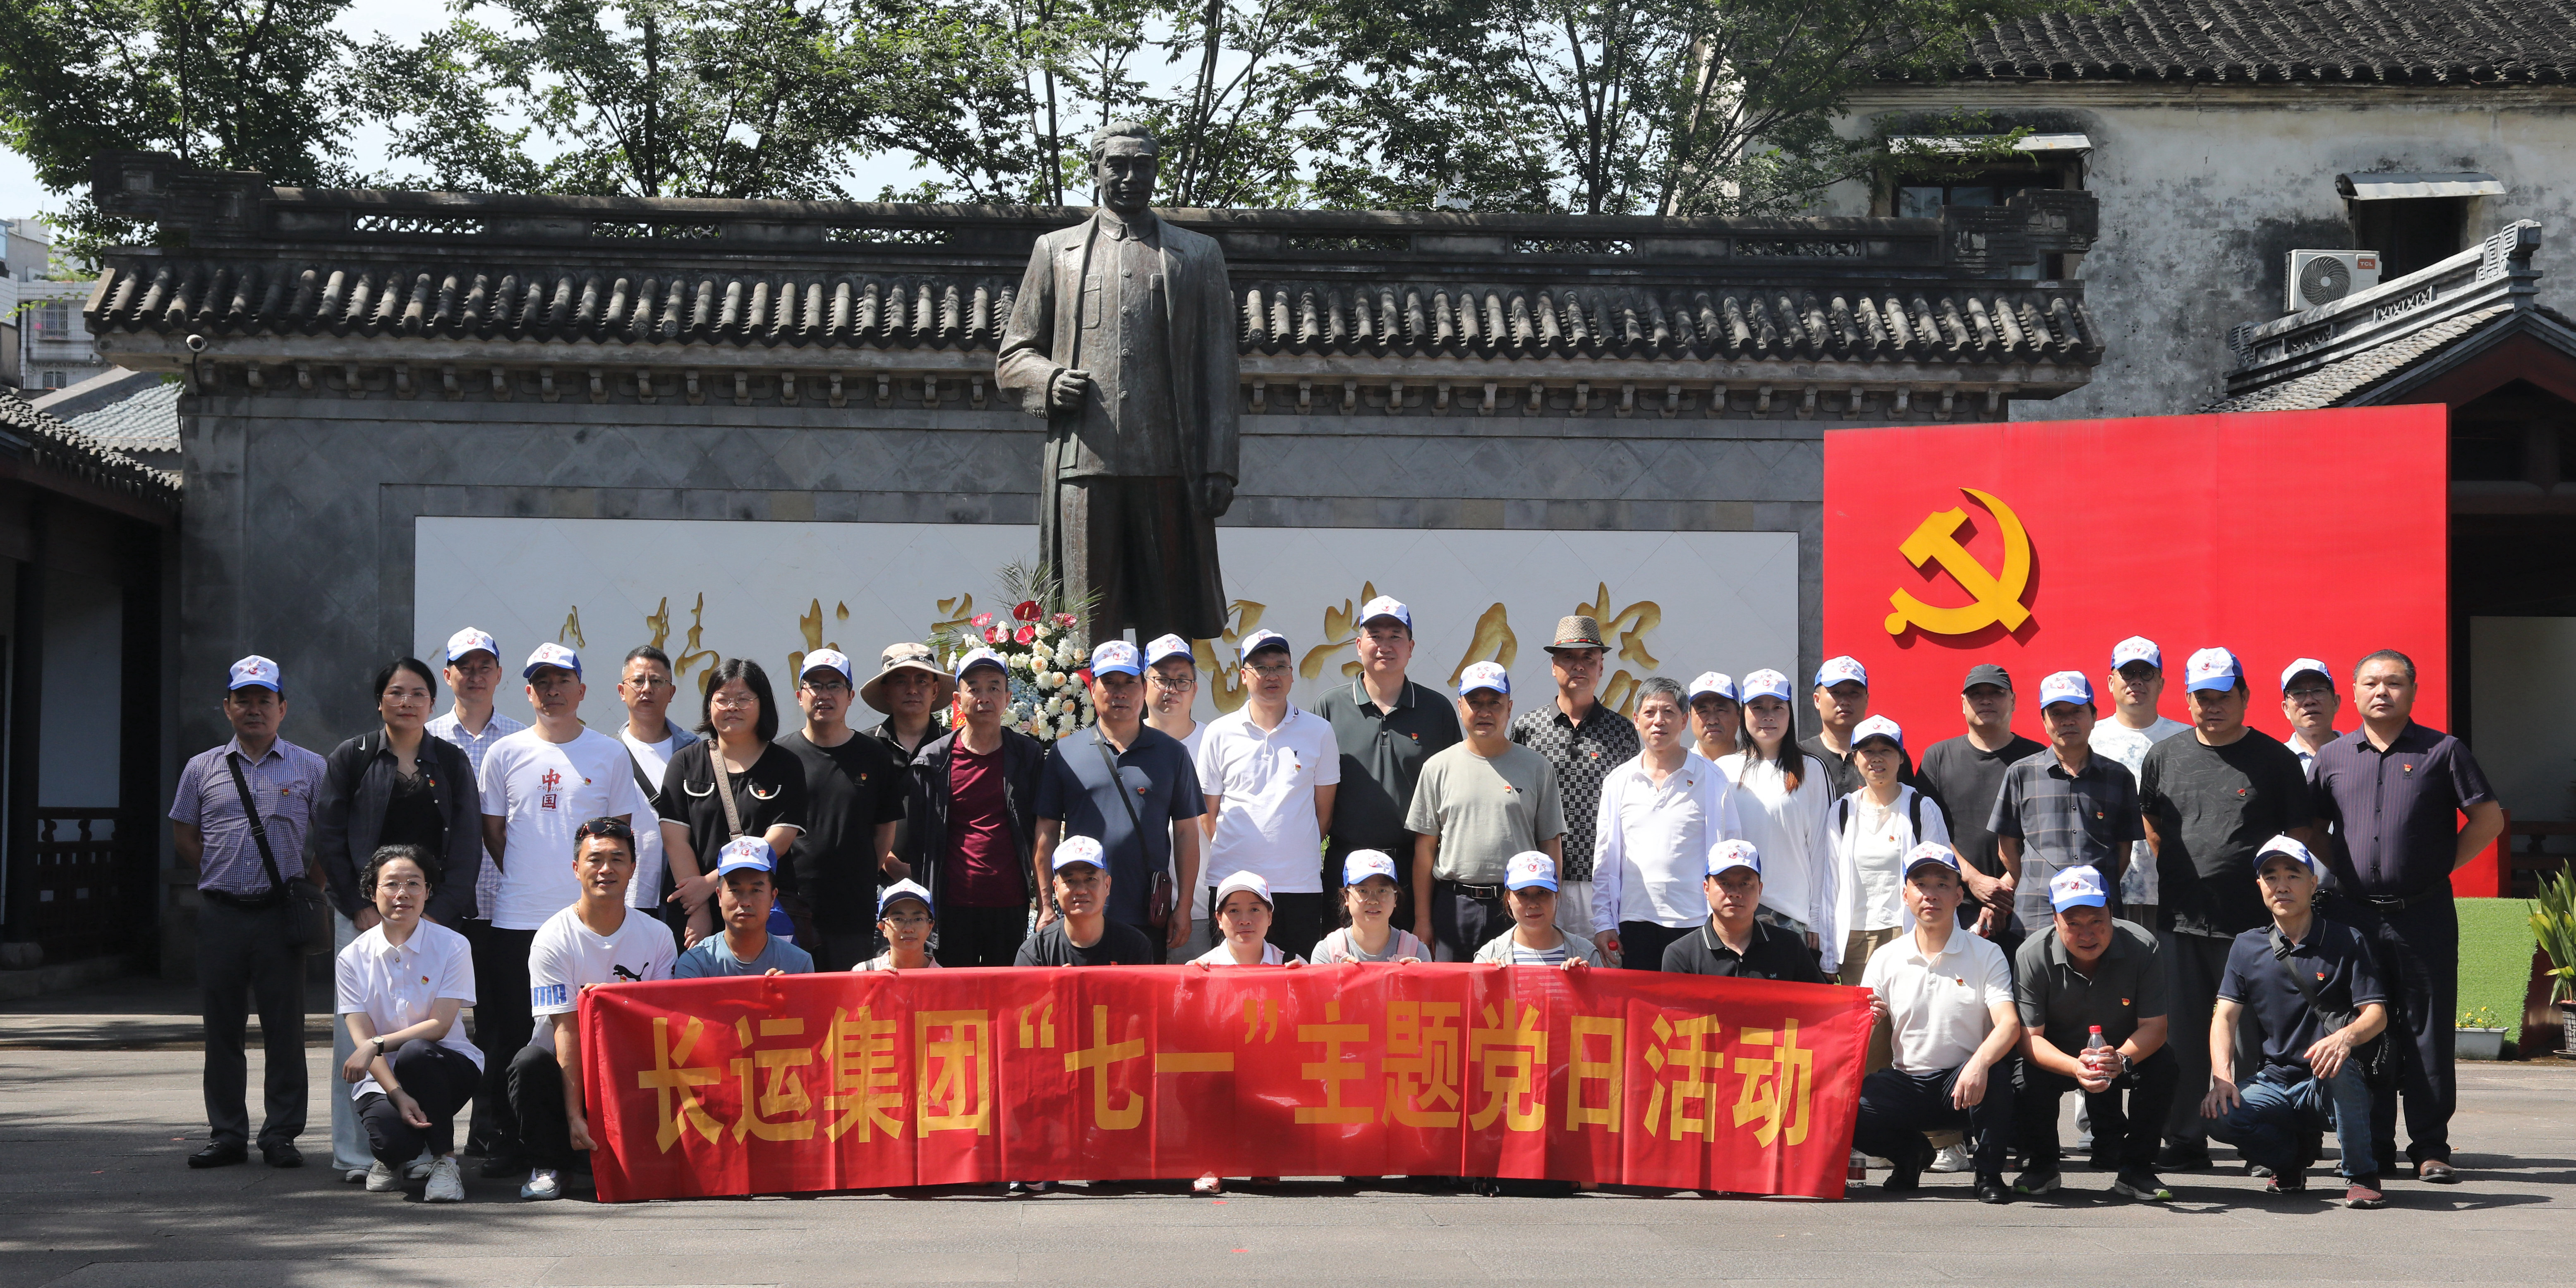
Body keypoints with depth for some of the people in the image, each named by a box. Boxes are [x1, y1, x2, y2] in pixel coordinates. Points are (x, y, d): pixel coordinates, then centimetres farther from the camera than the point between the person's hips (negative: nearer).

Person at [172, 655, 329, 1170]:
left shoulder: (310, 769, 5)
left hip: (281, 913, -2)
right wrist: (223, 876, 8)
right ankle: (227, 1135, 11)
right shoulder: (203, 769, 10)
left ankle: (281, 1135, 5)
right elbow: (183, 836, 16)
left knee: (284, 1027, -1)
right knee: (222, 1027, 4)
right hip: (220, 914, 2)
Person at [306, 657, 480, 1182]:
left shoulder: (453, 763, 11)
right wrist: (360, 909, -6)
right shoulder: (351, 758, 6)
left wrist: (438, 912, -5)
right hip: (363, 915, -1)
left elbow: (468, 844, 7)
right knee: (360, 1029, -4)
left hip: (434, 918, 1)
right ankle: (356, 1153, 1)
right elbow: (327, 837, 2)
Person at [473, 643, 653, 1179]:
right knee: (511, 1038, 2)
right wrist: (525, 881, 8)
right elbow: (492, 832, 13)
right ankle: (508, 1144, 10)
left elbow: (622, 834, 10)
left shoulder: (610, 755, 6)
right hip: (516, 918, 1)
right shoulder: (505, 755, 7)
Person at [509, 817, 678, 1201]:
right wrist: (574, 1116, -23)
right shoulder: (553, 939, -8)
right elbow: (567, 1030, -16)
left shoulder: (657, 936, 2)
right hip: (568, 1068, -2)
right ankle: (547, 1167, -10)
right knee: (531, 1065, -34)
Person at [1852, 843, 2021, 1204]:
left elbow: (2009, 1025, -15)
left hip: (1962, 1082, -2)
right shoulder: (1885, 959, 7)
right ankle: (1910, 1154, 8)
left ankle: (1990, 1174, -12)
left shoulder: (1986, 955, 0)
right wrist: (1870, 1021, -19)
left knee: (1995, 1075, -37)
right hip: (1905, 1083, 2)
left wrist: (1980, 1063, -37)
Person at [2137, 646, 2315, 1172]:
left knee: (2253, 1035, -3)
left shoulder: (2274, 759, 4)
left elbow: (2296, 838, 6)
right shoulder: (2164, 757, 12)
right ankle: (2185, 1140, 12)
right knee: (2182, 1034, 4)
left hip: (2252, 921, -3)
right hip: (2182, 920, 3)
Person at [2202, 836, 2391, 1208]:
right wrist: (2222, 1077, -17)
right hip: (2274, 1084, 3)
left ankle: (2361, 1175, -16)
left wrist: (2346, 1037, -32)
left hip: (2329, 1086, -3)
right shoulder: (2246, 947, 10)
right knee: (2219, 1116, -28)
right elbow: (2225, 1015, 2)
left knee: (2339, 1064, -39)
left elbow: (2377, 1013, -7)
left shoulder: (2345, 941, 1)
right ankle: (2294, 1158, 5)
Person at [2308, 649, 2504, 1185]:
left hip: (2424, 915, -3)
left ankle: (2430, 1146, 6)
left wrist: (2443, 865, -1)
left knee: (2428, 1033, 0)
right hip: (2354, 915, 3)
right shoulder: (2333, 757, 9)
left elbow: (2488, 819, 2)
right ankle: (2373, 1147, 12)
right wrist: (2343, 873, 9)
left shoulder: (2443, 752, 1)